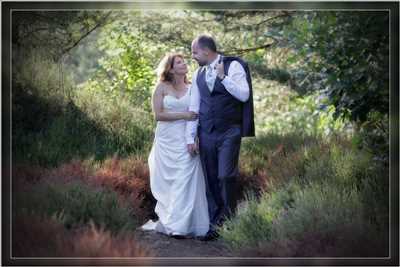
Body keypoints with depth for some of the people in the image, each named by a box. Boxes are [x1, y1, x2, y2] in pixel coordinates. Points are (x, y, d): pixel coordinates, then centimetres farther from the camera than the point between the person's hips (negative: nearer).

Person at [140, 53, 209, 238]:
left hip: (186, 140, 1)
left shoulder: (191, 88, 10)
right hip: (167, 140, -1)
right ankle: (167, 222, 10)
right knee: (167, 182, 2)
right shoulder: (162, 87, 3)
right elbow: (158, 115, -5)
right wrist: (183, 115, -12)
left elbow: (197, 114, 14)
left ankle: (181, 226, -5)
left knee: (186, 181, -7)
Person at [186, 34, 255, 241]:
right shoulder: (198, 74, 12)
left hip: (229, 132, -5)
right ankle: (214, 224, 12)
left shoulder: (233, 65, -3)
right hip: (206, 133, 5)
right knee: (211, 180, 5)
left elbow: (244, 95, -12)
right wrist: (190, 138, 7)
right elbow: (193, 107, 12)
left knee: (226, 175, -12)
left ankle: (229, 216, 5)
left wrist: (222, 76, -16)